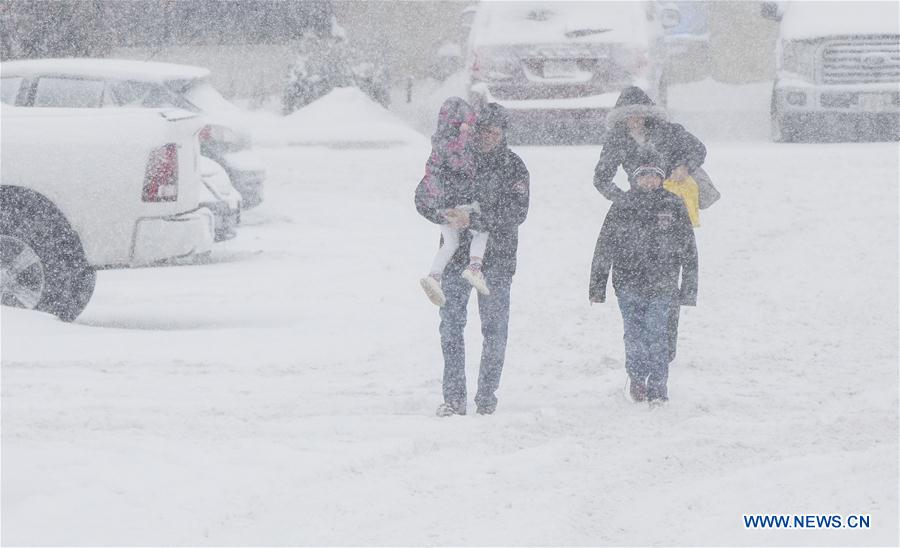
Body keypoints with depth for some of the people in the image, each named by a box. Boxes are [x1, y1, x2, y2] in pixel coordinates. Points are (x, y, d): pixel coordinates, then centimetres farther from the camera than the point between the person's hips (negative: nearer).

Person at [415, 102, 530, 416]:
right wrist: (447, 216, -17)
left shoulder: (513, 167, -3)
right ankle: (454, 398, 5)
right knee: (451, 327, 1)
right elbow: (423, 197, 3)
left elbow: (516, 213, -15)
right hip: (456, 256, 2)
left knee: (494, 330, 3)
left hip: (496, 259, -2)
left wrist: (473, 219, -25)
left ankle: (487, 397, 13)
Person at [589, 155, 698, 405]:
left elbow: (689, 251, 7)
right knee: (634, 335, 0)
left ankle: (657, 388, 1)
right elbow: (604, 248, 7)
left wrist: (689, 290, 5)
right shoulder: (622, 206, 4)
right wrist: (597, 286, 5)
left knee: (656, 334, -8)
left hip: (661, 284, -1)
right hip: (629, 283, 1)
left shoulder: (674, 206, 4)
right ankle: (637, 377, 23)